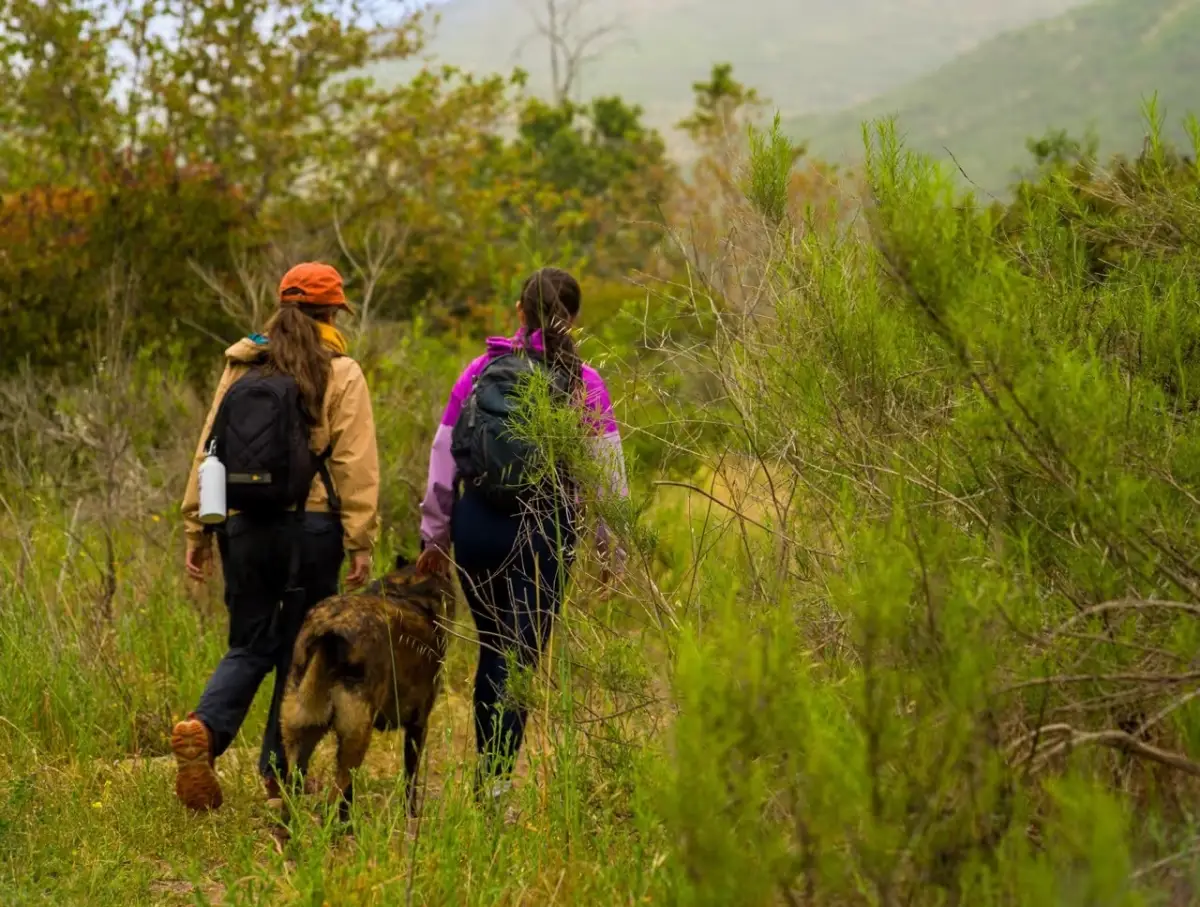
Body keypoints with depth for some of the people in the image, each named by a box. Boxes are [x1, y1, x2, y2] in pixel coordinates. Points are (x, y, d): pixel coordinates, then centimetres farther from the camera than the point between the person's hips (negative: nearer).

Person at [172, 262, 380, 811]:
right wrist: (361, 542, -8)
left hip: (243, 524, 3)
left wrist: (197, 529, 12)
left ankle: (203, 729, -15)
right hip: (310, 525, -3)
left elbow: (208, 451, 8)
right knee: (301, 650, 9)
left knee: (249, 646, 11)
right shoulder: (340, 375, -3)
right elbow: (356, 464, -9)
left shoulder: (240, 369, 9)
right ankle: (280, 771, 13)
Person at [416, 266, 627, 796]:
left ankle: (487, 771, 25)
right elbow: (608, 473, -2)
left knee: (493, 649, 18)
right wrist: (610, 547, 7)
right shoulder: (582, 383, -2)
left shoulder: (481, 370, 5)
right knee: (521, 655, 3)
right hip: (544, 526, -3)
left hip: (476, 522, 3)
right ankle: (496, 777, -5)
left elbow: (443, 456, 6)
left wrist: (434, 534, 14)